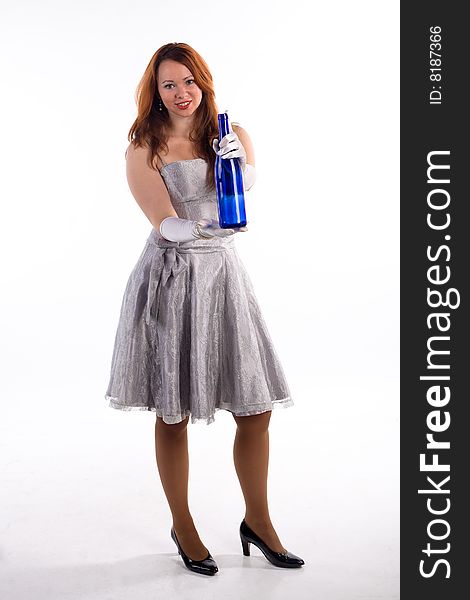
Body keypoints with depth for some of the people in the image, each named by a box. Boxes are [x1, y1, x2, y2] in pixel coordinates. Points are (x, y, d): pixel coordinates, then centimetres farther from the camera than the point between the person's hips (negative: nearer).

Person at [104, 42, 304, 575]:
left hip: (223, 274, 3)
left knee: (256, 407, 5)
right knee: (172, 414, 5)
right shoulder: (144, 148, -2)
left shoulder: (231, 135, 9)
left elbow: (247, 181, -9)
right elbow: (166, 224, -13)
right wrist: (206, 228, -32)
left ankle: (257, 520, 27)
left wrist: (236, 160, -30)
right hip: (169, 278, -3)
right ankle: (182, 527, 28)